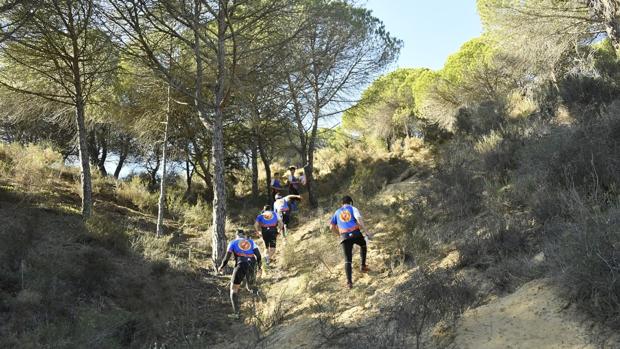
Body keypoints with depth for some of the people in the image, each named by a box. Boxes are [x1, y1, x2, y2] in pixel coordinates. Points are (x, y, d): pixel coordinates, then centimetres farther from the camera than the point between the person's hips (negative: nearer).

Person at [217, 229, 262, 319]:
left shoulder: (233, 243, 14)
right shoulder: (251, 242, 20)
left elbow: (227, 258, 7)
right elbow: (258, 255, 8)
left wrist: (221, 267, 22)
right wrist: (259, 267, 21)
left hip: (241, 265, -3)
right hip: (252, 265, 3)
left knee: (234, 288, 8)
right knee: (250, 287, 31)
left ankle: (236, 313, 0)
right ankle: (256, 291, 4)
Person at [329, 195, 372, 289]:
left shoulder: (337, 212, 21)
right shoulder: (353, 209, 12)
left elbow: (332, 227, 17)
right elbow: (359, 220, -7)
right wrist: (366, 232, -8)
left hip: (344, 237, 1)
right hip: (356, 234, -1)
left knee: (347, 260, 3)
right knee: (363, 245, 33)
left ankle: (349, 281, -10)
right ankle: (363, 266, 29)